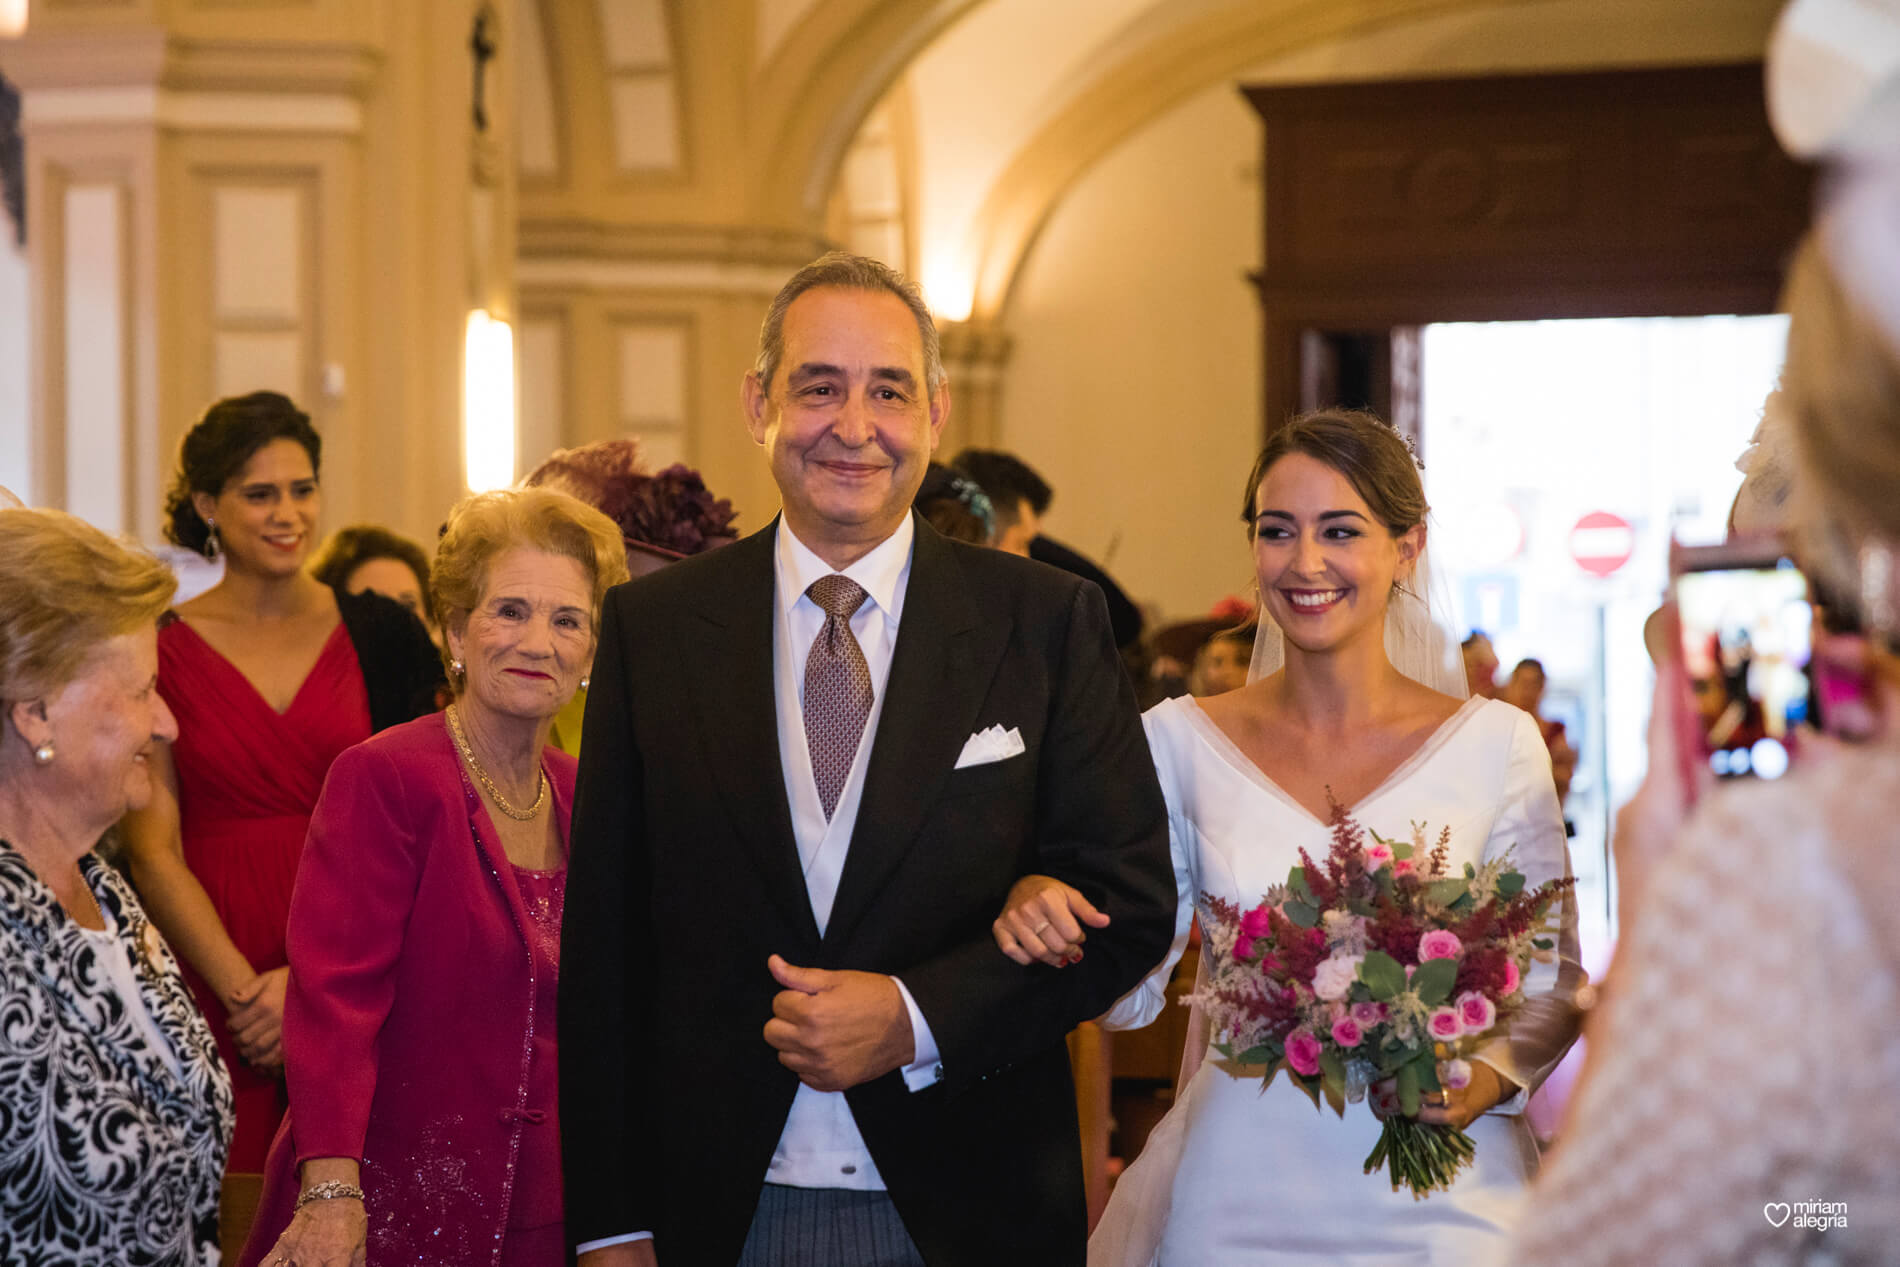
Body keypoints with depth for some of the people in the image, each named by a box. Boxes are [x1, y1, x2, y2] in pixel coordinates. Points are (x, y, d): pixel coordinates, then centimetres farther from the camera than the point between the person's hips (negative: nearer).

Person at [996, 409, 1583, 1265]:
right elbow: (1131, 990, 4)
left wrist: (1490, 1079, -15)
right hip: (1237, 1197, 1)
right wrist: (1044, 915, -15)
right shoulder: (1181, 741, 1)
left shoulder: (1495, 744, -3)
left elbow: (1551, 983, 4)